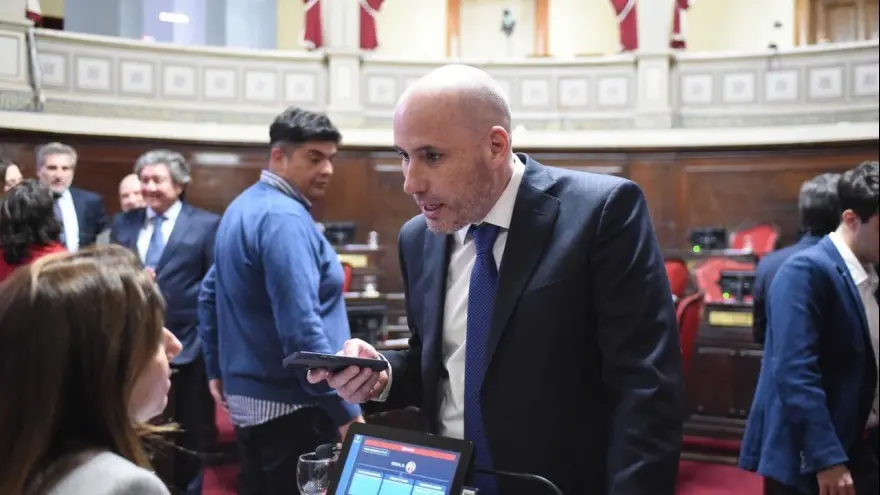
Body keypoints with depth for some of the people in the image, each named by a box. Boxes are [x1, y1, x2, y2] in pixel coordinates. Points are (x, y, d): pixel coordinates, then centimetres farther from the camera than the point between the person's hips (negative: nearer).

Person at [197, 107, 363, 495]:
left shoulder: (243, 208, 12)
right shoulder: (285, 218, -19)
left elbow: (209, 297, 19)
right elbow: (302, 329, -26)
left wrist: (217, 370, 25)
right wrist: (347, 410, -22)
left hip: (248, 398, 10)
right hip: (291, 407, -10)